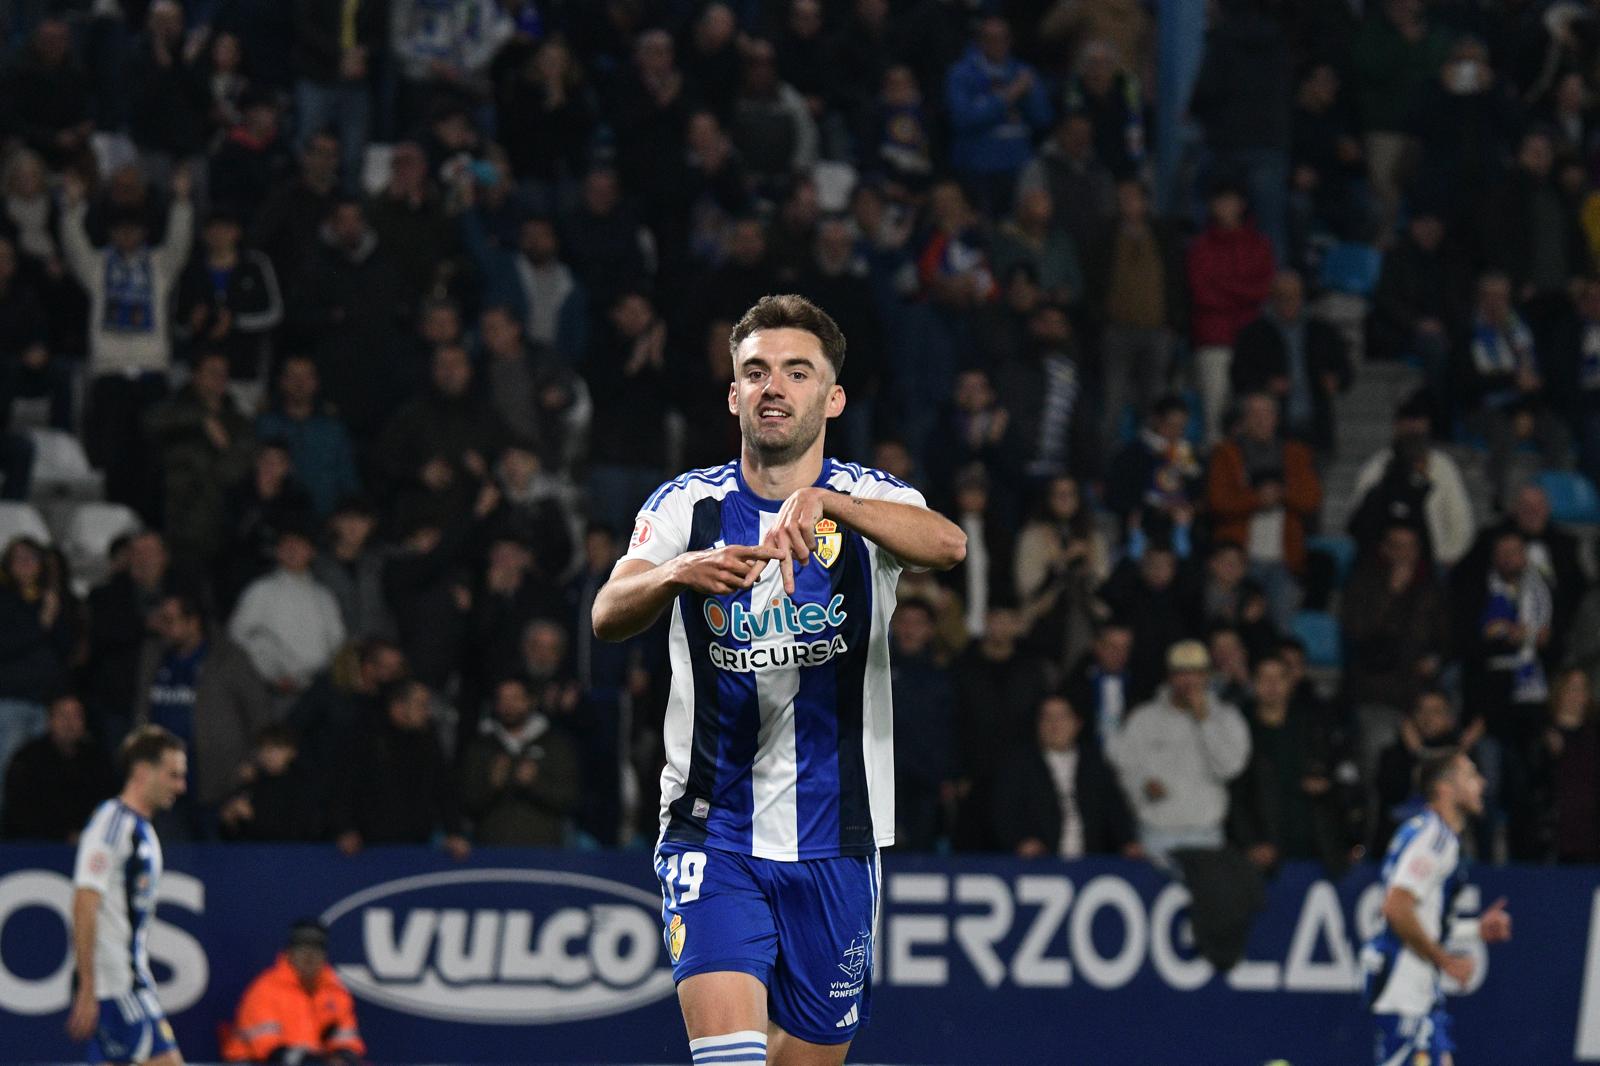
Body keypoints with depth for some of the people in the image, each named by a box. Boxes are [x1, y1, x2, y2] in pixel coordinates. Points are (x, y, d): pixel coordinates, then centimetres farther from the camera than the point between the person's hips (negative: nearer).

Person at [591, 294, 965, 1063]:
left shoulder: (870, 501, -2)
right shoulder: (687, 505, 0)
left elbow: (947, 545, -25)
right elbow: (608, 616, -16)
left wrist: (827, 504, -43)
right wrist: (677, 573, -39)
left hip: (834, 845, 1)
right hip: (711, 834, -1)